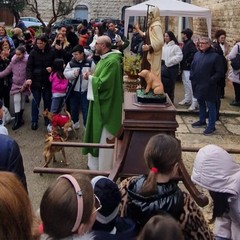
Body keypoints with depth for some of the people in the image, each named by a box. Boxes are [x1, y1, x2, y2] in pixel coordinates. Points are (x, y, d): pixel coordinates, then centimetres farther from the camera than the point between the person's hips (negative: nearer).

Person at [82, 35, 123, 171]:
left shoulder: (112, 61, -22)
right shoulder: (105, 58, 10)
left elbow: (103, 83, -25)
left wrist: (90, 77, -12)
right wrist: (91, 76, -2)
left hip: (106, 105, -10)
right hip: (100, 102, 10)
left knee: (104, 137, 0)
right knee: (98, 134, 17)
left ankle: (104, 169, 12)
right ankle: (96, 164, 30)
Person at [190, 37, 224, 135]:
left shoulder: (215, 56, -11)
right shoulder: (197, 54, 10)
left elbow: (220, 72, -12)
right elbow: (192, 67, 19)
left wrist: (211, 80, -19)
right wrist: (192, 77, 5)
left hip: (208, 86, -7)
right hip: (198, 85, 7)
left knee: (211, 106, 1)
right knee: (201, 104, 20)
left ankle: (211, 126, 7)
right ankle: (202, 121, 36)